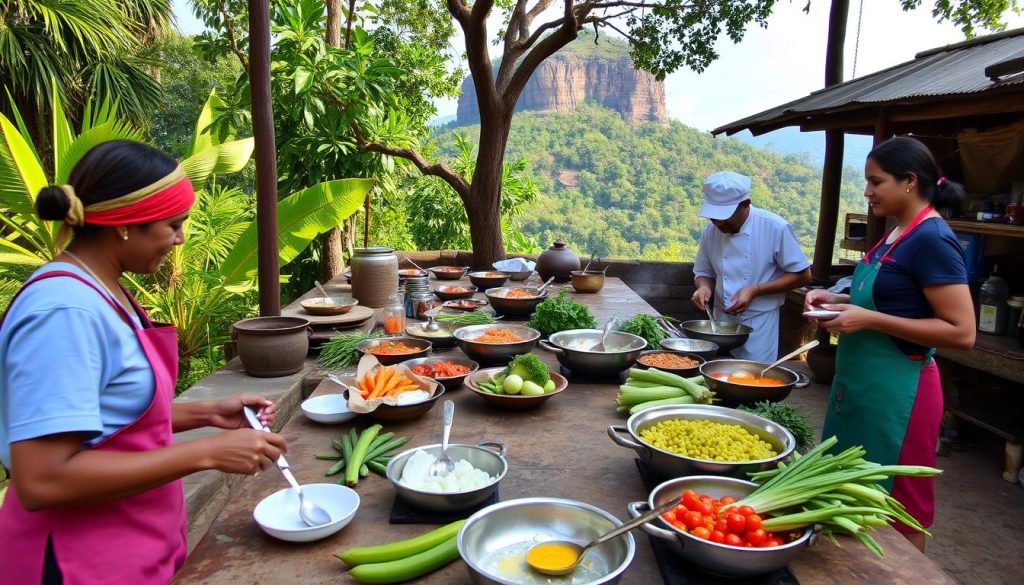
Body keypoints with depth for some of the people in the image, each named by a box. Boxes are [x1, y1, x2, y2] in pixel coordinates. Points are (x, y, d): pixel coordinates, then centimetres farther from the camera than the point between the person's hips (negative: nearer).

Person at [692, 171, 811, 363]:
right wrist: (704, 287, -12)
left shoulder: (775, 228, -14)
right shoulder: (711, 231, -1)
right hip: (721, 321, 4)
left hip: (758, 325, -4)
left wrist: (755, 290, -18)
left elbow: (802, 275, -8)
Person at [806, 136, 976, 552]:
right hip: (861, 384, 9)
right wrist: (838, 300, 6)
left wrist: (869, 319, -24)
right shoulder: (897, 233, 10)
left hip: (896, 391, -9)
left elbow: (962, 333, -22)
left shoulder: (932, 240, -18)